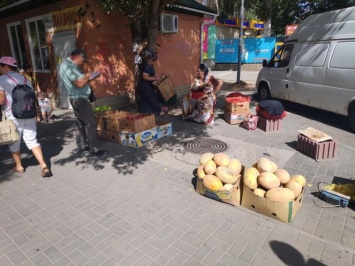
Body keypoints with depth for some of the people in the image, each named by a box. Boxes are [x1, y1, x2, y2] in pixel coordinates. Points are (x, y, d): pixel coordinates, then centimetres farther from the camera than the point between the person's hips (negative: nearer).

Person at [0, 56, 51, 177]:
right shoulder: (26, 79, 10)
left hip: (13, 117, -4)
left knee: (14, 143, 14)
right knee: (32, 141, 7)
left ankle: (19, 167, 27)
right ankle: (44, 166, -5)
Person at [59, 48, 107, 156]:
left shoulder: (71, 65, 13)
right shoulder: (67, 66, -20)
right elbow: (79, 83, -27)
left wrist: (87, 78, 3)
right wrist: (87, 77, -9)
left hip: (78, 98, 11)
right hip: (80, 99, -11)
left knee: (80, 123, 14)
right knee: (90, 123, -7)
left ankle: (82, 145, 24)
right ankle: (94, 149, -2)